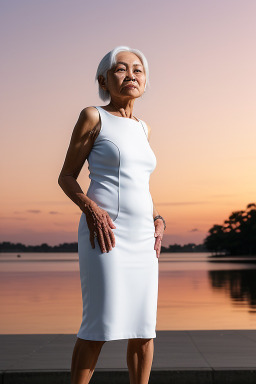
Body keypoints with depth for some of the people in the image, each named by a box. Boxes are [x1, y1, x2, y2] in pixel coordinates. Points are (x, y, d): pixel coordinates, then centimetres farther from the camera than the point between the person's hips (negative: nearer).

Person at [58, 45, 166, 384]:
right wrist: (90, 208, -16)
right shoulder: (93, 117, 1)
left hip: (142, 238, 6)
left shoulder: (143, 128, 18)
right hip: (104, 230, -6)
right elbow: (66, 177, 2)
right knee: (101, 325, -11)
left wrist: (158, 220, 9)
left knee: (144, 327, 5)